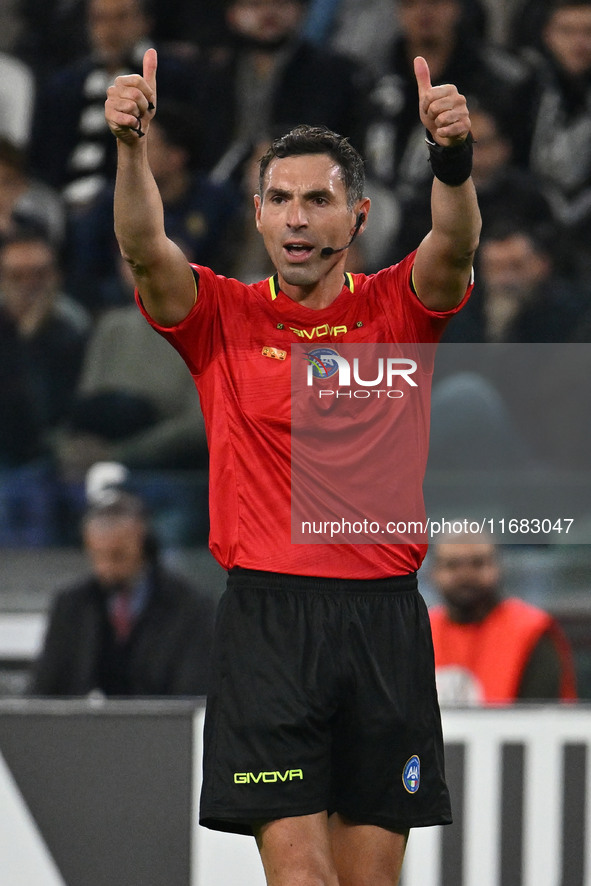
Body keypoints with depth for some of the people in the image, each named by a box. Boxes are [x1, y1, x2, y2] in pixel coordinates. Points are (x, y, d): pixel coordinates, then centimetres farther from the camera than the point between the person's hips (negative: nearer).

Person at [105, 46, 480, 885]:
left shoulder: (397, 308, 6)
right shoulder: (224, 315, 6)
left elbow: (453, 247, -13)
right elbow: (144, 248, -11)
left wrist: (453, 156, -34)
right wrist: (131, 148, -30)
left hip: (383, 618, 1)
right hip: (267, 612, -1)